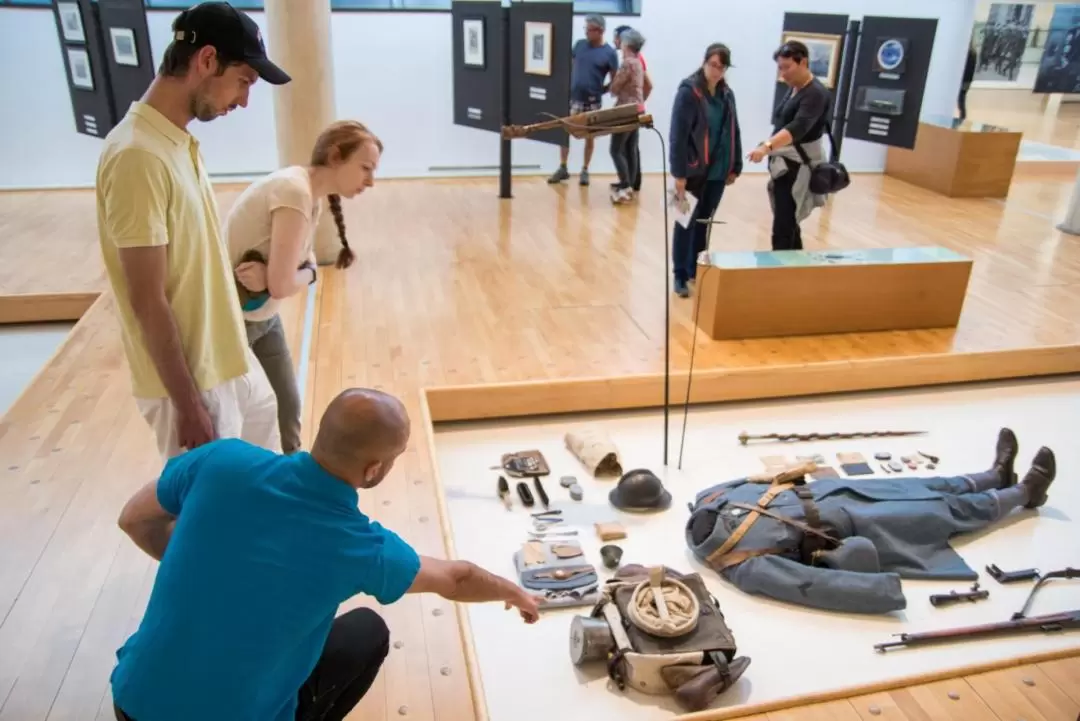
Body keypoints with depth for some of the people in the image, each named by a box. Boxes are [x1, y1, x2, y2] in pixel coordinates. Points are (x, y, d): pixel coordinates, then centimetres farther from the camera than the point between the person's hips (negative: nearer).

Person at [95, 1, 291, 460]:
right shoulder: (138, 155, -24)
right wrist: (189, 406, -19)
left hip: (229, 363, 9)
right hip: (190, 381, -8)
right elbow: (149, 302, -23)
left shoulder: (179, 142, 4)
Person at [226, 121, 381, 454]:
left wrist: (269, 276, -21)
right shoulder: (295, 191, -27)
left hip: (263, 317, 9)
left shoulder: (312, 195, 3)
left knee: (288, 407, 15)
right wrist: (276, 277, -9)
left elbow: (306, 267, -1)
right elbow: (282, 285, -31)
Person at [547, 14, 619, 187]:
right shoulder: (579, 44, 5)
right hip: (572, 97, 3)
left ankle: (585, 171, 18)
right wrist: (566, 87, 4)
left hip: (592, 101, -3)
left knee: (589, 136, 7)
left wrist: (600, 90, -9)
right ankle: (563, 168, 11)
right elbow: (571, 67, 14)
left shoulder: (609, 53, -5)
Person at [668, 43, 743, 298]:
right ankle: (680, 275, 12)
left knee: (705, 222, 13)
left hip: (718, 171, 6)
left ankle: (696, 269, 26)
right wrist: (679, 173, -19)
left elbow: (733, 132, 14)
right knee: (687, 222, 3)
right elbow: (678, 135, -15)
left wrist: (735, 167, 9)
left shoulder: (727, 94, 8)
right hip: (693, 169, -5)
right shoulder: (689, 91, -10)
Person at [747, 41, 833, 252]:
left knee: (783, 231, -13)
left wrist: (767, 147, -46)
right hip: (785, 165, 9)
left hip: (799, 168, -9)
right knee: (789, 226, 12)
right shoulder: (793, 89, 12)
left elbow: (798, 127, -32)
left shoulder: (816, 94, -16)